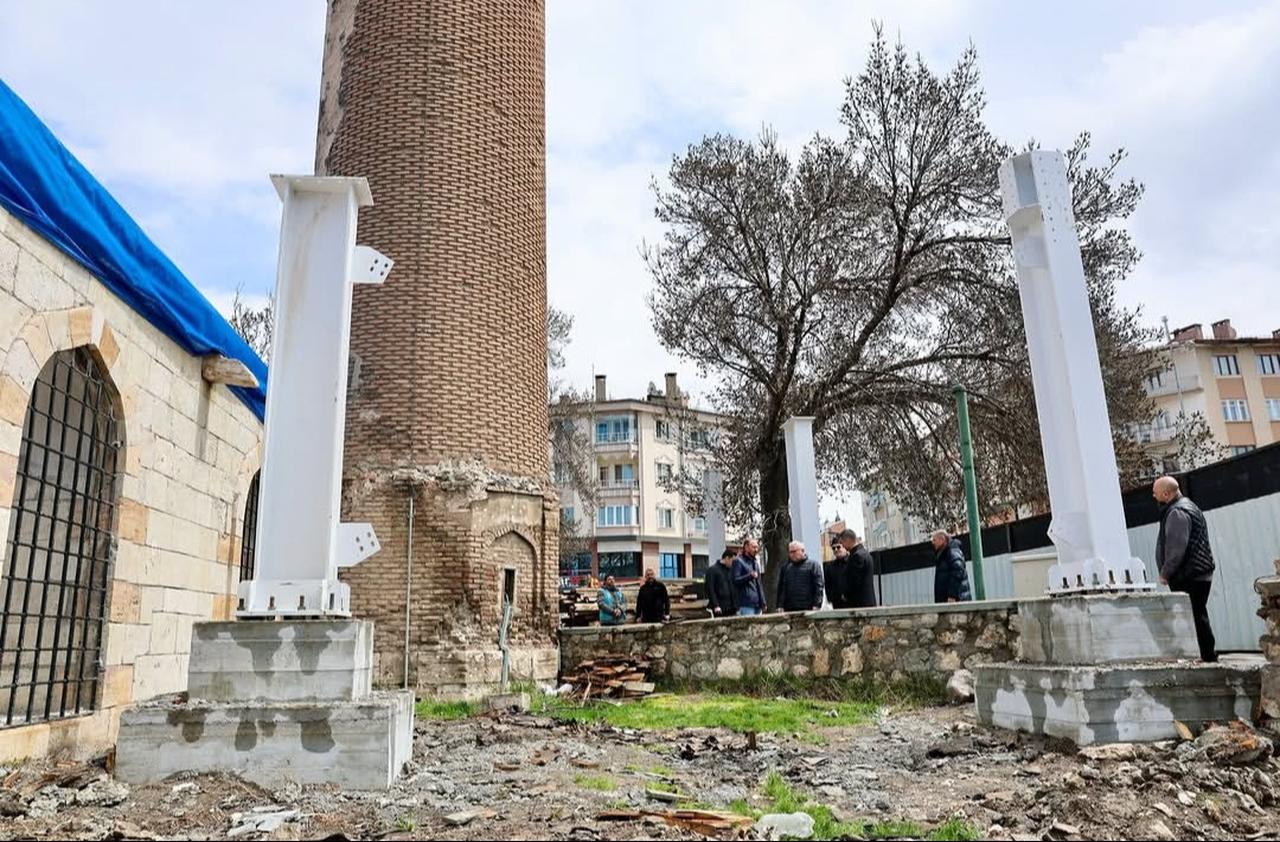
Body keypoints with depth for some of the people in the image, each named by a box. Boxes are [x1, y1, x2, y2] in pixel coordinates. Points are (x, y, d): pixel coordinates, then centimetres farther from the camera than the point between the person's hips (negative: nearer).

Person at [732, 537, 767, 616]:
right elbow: (735, 580, -13)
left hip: (757, 604, 8)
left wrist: (763, 602, 17)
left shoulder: (755, 563, 22)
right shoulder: (738, 561, -3)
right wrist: (750, 576, -27)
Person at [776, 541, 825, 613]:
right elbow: (781, 589, 14)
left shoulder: (813, 565, 4)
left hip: (808, 609, -3)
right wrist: (780, 606, 5)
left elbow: (819, 587, -3)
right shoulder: (785, 568, 15)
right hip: (790, 609, 3)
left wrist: (816, 606, -12)